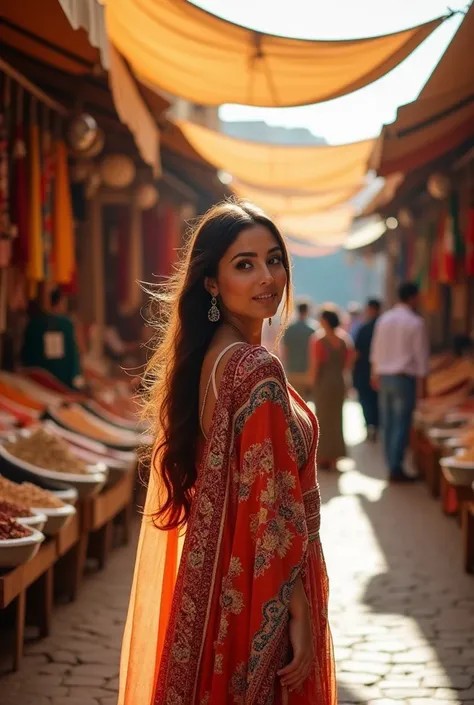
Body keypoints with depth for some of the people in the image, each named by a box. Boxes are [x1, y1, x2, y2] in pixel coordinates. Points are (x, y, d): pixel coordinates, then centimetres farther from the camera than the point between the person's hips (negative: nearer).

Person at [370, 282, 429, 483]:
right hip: (404, 378, -6)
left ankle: (392, 465, 18)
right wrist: (421, 383, -5)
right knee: (401, 424, -3)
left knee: (388, 424, 12)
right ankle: (396, 469, -5)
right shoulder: (415, 323, -11)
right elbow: (421, 355, -10)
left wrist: (375, 374, 24)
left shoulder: (384, 319, 6)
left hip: (384, 376, 6)